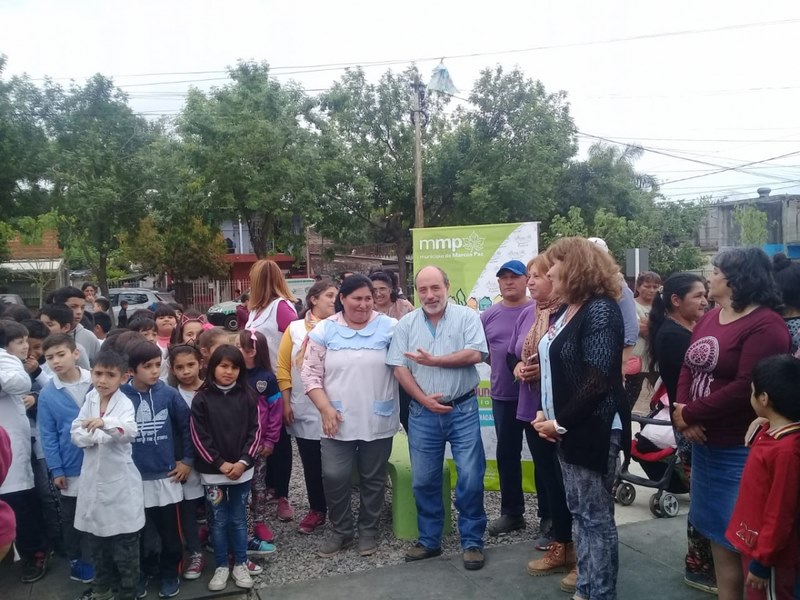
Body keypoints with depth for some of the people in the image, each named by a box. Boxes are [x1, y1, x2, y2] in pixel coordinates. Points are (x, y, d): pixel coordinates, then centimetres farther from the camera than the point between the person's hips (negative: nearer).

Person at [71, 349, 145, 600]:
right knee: (96, 540, 21)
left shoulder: (125, 403, -15)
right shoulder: (90, 398, 3)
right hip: (92, 479, 6)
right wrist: (99, 437, -18)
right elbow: (76, 433, -1)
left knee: (124, 545, 5)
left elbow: (130, 431, -34)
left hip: (120, 482, -6)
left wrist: (105, 423, -51)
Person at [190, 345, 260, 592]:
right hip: (213, 471, -1)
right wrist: (220, 463, -12)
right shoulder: (202, 399, -6)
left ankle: (241, 564, 24)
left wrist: (243, 461, -10)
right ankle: (221, 566, 23)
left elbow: (255, 431, -1)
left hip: (242, 469, 1)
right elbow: (199, 437, -8)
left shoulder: (248, 397, 0)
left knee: (238, 519, 12)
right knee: (219, 520, 10)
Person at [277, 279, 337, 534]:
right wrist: (286, 403, 0)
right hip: (304, 409, 1)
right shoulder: (295, 329, 3)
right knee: (311, 463, 11)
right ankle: (316, 510, 25)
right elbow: (283, 368, 4)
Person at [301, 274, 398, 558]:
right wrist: (325, 408, -8)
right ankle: (341, 530, 21)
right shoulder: (325, 330, 0)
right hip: (338, 421, 0)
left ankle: (368, 530, 31)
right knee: (334, 476, -1)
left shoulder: (389, 327, -2)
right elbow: (310, 374, 0)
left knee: (373, 478, 11)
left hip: (378, 421, 0)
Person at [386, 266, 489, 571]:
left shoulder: (466, 316, -3)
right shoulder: (406, 324, 4)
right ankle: (429, 540, 25)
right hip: (422, 412, 3)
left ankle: (472, 541, 16)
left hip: (463, 409, -2)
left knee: (470, 477, 0)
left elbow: (475, 354, -16)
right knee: (423, 479, 10)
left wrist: (433, 360, -13)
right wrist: (425, 399, -10)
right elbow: (399, 368, -1)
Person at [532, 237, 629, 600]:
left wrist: (560, 423, -16)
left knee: (596, 516, 1)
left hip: (593, 429, -9)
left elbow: (598, 380, -21)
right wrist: (545, 413, 3)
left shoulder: (600, 309, -15)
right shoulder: (567, 310, 12)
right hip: (568, 428, 9)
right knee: (579, 512, 17)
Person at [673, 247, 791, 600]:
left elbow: (746, 388, -24)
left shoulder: (765, 325, -16)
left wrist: (690, 413, -16)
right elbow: (688, 368, 8)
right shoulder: (710, 317, 11)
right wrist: (682, 412, -10)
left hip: (740, 450, -8)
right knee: (716, 531, 18)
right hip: (704, 443, 8)